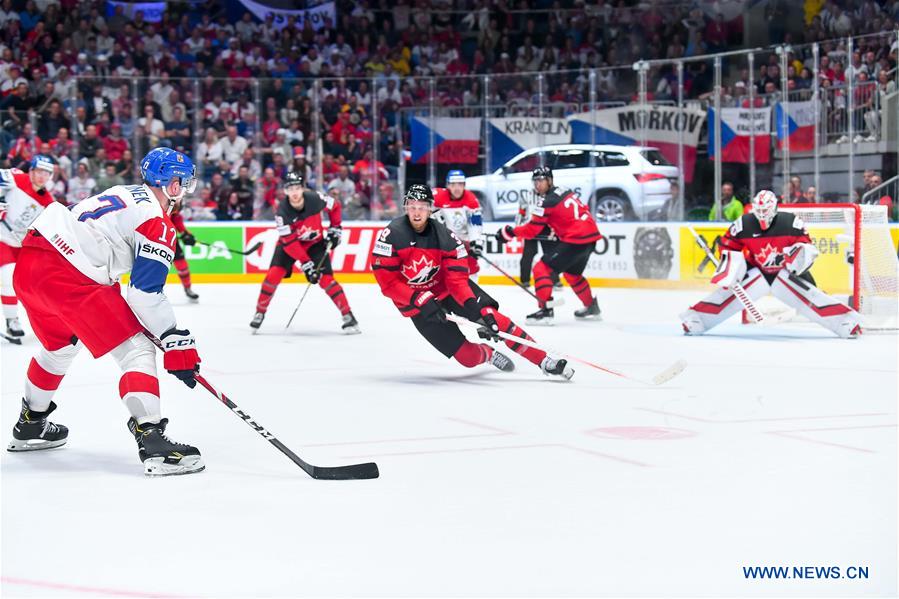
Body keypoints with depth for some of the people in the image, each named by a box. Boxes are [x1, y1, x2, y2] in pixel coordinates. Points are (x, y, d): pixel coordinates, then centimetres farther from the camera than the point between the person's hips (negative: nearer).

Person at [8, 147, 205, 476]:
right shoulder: (157, 223, -5)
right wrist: (177, 343, -9)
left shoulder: (127, 194, 21)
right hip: (66, 278, -10)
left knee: (60, 346, 34)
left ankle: (30, 425, 50)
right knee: (136, 349, -6)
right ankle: (151, 441, -19)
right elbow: (146, 294, -12)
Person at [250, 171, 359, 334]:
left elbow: (335, 206, -2)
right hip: (289, 243, 0)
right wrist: (306, 264, -32)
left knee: (326, 279, -11)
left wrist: (335, 228, -5)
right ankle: (260, 313, 2)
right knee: (274, 274, -16)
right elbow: (289, 242, -28)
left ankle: (348, 316, -5)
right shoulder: (282, 212, -28)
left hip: (315, 243, 0)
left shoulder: (315, 199, -25)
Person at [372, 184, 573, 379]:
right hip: (417, 305, -2)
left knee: (494, 318, -16)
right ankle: (489, 354, 26)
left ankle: (544, 361, -4)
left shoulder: (443, 235, -14)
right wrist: (421, 301, -31)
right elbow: (388, 283, -21)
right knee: (469, 357, -10)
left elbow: (457, 279, -15)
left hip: (449, 288, 2)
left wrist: (473, 306, -32)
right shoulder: (391, 236, -21)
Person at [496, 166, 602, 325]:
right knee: (572, 273, 30)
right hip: (591, 236, 9)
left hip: (575, 239, -9)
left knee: (541, 268, -6)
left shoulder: (547, 201, -10)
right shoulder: (565, 191, 15)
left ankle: (546, 310, -15)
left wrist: (509, 232, 1)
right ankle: (592, 308, 40)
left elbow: (531, 230, -9)